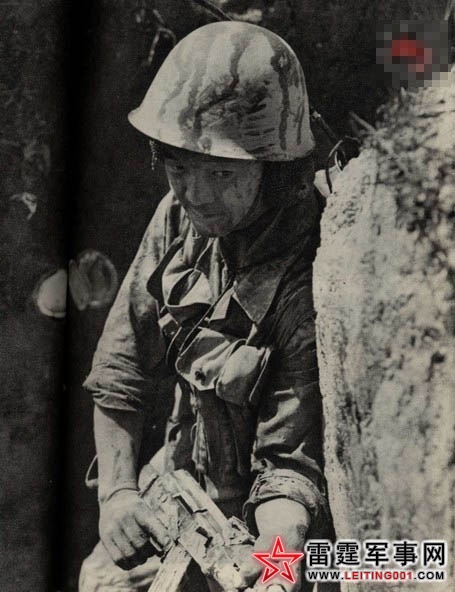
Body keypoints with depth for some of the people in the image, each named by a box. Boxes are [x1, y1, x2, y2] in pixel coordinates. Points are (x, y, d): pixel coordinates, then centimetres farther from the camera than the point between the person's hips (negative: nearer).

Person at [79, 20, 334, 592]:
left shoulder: (313, 284, -29)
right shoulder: (178, 216, -10)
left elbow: (295, 465, -23)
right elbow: (119, 370, -1)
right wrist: (117, 489, -8)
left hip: (260, 523, -5)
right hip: (178, 488, 5)